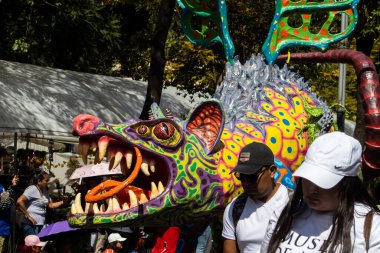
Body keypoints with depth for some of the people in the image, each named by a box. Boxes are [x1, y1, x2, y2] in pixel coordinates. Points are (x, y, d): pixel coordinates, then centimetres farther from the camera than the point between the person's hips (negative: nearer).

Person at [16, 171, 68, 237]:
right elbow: (19, 201, -21)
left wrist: (62, 202, 2)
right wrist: (28, 216, -18)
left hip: (41, 224, 9)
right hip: (31, 224, -9)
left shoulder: (45, 191, 17)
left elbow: (51, 205, 19)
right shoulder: (32, 189, -12)